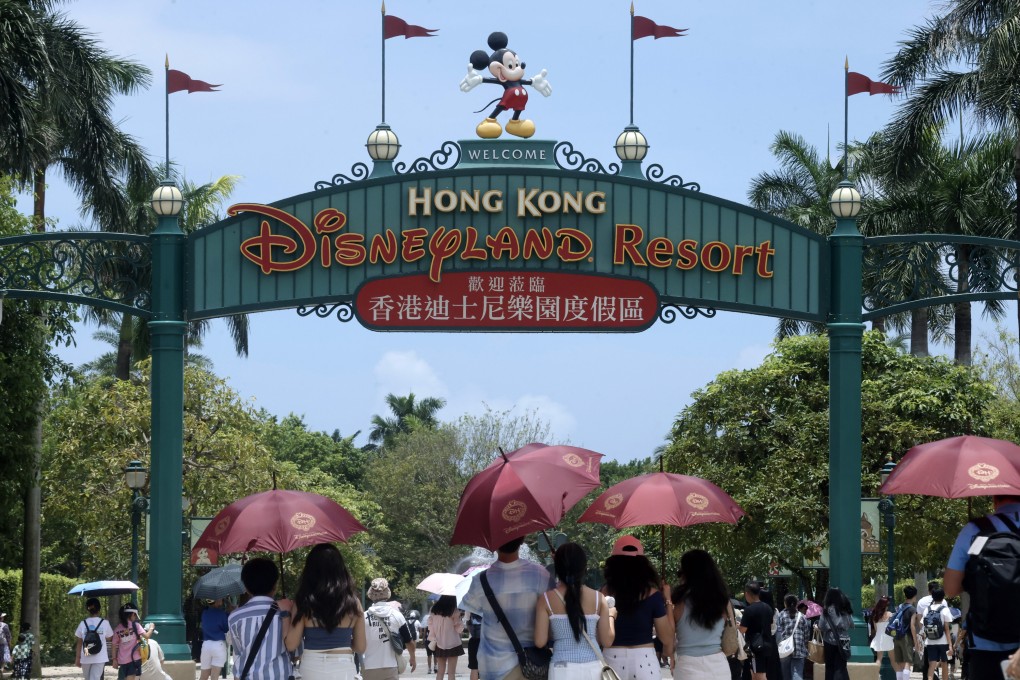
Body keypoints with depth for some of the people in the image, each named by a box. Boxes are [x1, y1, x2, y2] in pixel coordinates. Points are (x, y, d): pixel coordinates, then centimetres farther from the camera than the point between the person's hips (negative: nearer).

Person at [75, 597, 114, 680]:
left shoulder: (83, 623, -1)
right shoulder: (104, 623, -3)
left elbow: (79, 643, 1)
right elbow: (109, 639, 7)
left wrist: (77, 658, 6)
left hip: (86, 658, 1)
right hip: (100, 658, -1)